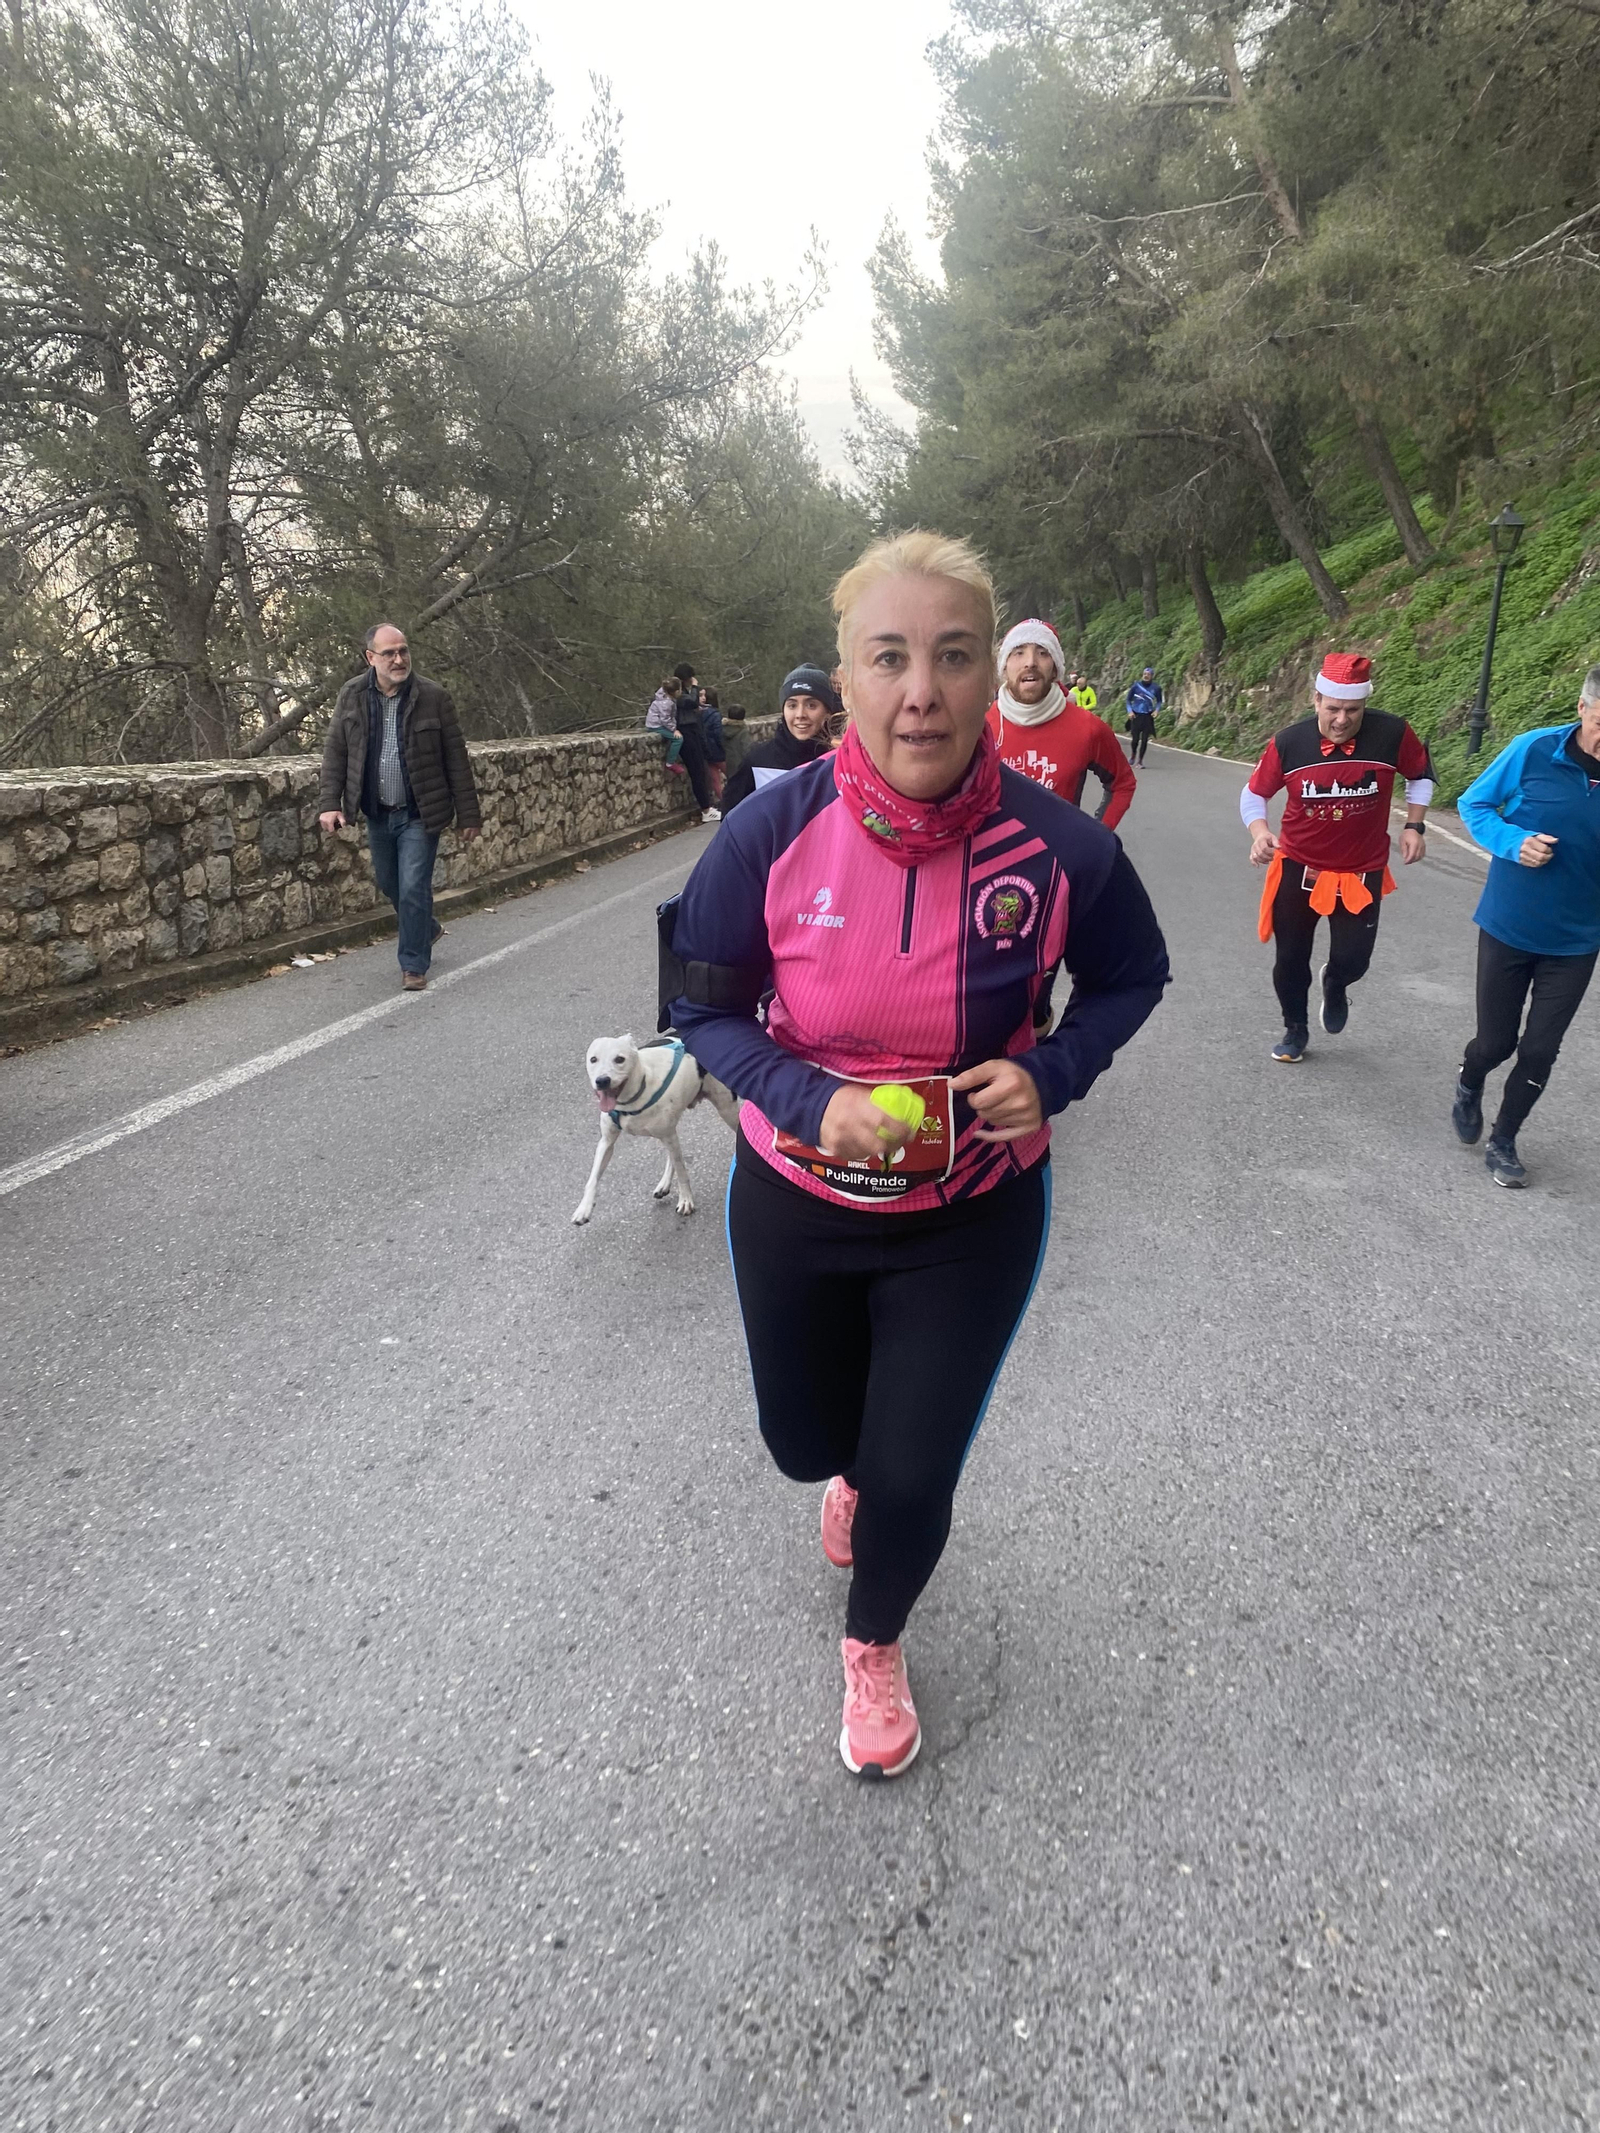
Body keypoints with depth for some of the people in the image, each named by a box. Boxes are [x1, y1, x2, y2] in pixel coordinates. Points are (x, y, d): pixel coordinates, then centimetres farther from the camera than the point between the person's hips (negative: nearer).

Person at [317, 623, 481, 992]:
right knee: (388, 885, 18)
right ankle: (427, 929, 45)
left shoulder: (433, 697, -10)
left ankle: (414, 965, 8)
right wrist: (329, 803, -7)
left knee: (413, 889, -7)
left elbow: (456, 760, -7)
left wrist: (468, 814, -7)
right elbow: (335, 751, 3)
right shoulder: (351, 696, -1)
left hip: (420, 813, -4)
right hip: (377, 813, 4)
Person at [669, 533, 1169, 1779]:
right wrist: (813, 1104, -25)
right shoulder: (773, 833, -21)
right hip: (795, 1201, 1)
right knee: (806, 1442, 22)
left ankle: (876, 1646, 43)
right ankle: (857, 1469, 64)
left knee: (910, 1484, 5)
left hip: (974, 1217, -1)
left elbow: (1131, 978, 0)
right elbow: (705, 1012, -9)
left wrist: (1053, 1075, -18)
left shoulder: (1059, 847, -20)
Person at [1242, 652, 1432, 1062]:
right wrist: (1259, 832, -21)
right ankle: (1296, 1029, 35)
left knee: (1352, 960, -3)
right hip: (1298, 867, 0)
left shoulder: (1392, 733, -17)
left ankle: (1335, 985, 36)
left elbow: (1421, 775, 4)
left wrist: (1414, 826, -3)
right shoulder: (1289, 742, -17)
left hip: (1362, 871, 0)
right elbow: (1254, 793, -3)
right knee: (1290, 959, 8)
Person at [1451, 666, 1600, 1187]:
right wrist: (1513, 843, -20)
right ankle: (1469, 1085, 45)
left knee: (1539, 1051, 6)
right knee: (1496, 1042, 9)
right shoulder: (1534, 750, -16)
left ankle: (1503, 1140, 28)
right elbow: (1473, 803, -2)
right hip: (1507, 927, -1)